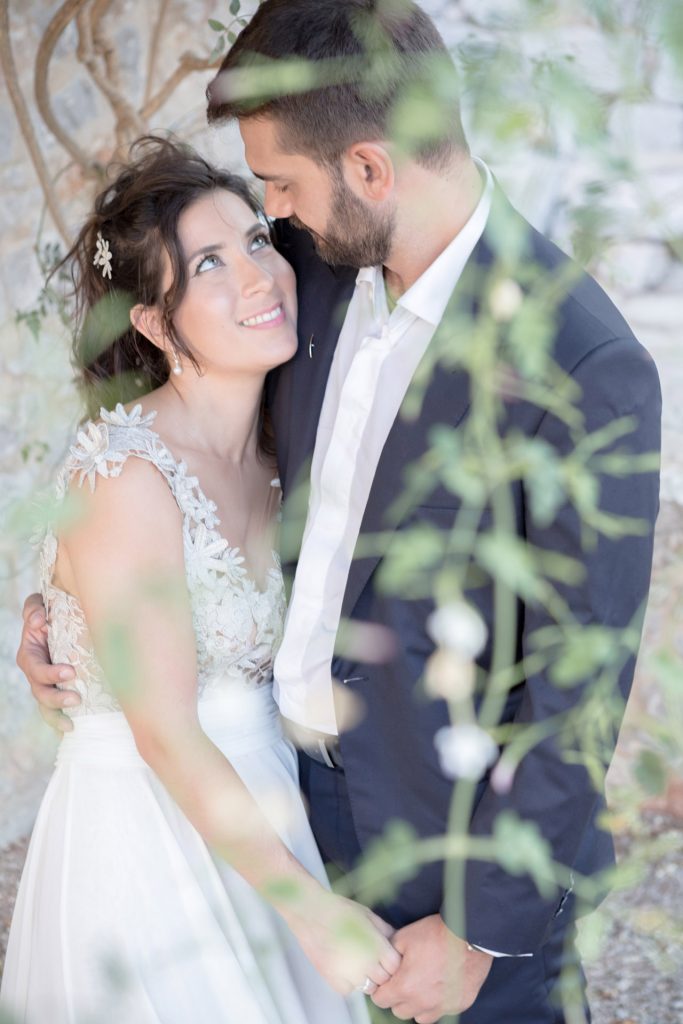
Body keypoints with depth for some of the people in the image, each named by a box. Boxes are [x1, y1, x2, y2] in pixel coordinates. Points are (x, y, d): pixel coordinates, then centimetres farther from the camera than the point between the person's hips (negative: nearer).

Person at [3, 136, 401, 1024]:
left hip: (257, 819, 7)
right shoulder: (124, 474, -22)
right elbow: (166, 735, -22)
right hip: (145, 839, -7)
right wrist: (312, 908, -20)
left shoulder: (270, 453, 1)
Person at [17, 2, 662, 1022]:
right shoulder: (314, 263, -6)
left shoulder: (587, 372, -27)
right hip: (299, 773, 6)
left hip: (457, 821, -6)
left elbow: (577, 692, -22)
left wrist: (483, 927, -16)